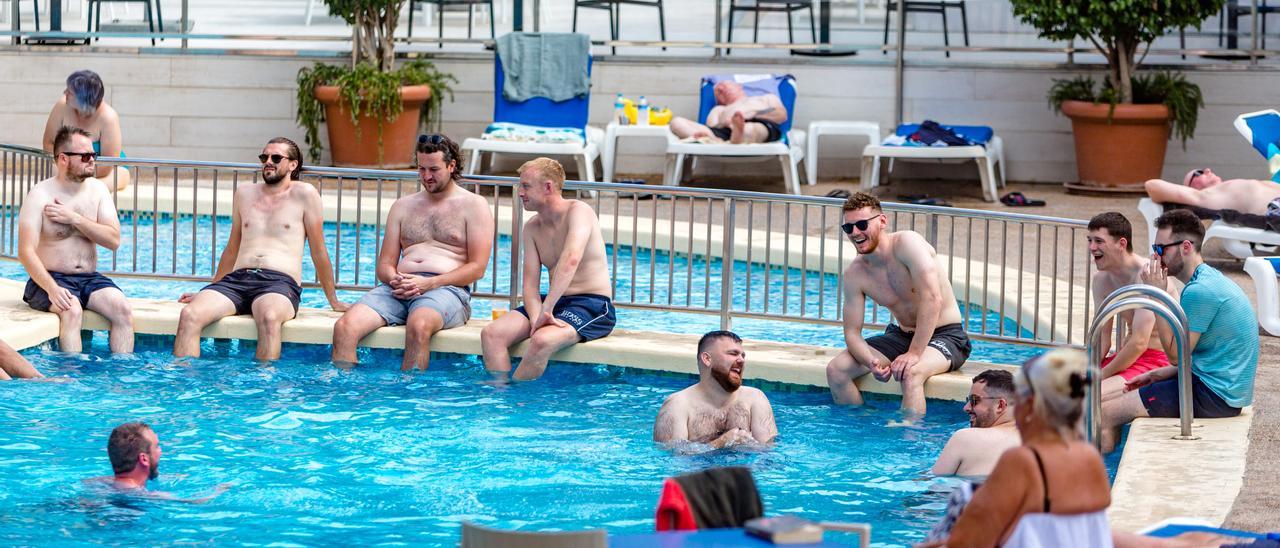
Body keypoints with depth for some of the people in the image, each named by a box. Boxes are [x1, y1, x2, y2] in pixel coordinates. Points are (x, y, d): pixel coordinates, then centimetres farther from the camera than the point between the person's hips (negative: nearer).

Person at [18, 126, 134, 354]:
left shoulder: (97, 189, 8)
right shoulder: (40, 195, -7)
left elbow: (113, 240, -2)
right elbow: (26, 252, -15)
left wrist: (74, 218, -13)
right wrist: (51, 288, -29)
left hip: (90, 279, 4)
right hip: (51, 278, -4)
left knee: (123, 308, -22)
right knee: (72, 311, -34)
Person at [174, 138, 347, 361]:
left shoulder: (304, 195, 7)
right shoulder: (244, 194, 23)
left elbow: (319, 252, 8)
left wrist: (333, 301, 10)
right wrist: (210, 291, 34)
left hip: (280, 282, -5)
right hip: (238, 278, 5)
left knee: (269, 318, -42)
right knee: (189, 315, -26)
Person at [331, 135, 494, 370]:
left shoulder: (473, 206, 10)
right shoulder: (402, 207, 24)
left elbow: (477, 268, 1)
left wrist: (429, 283, -12)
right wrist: (395, 280, -6)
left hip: (446, 289, -4)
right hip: (397, 288, 4)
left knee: (418, 326, -41)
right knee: (344, 327, -24)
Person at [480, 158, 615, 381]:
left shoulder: (578, 211, -12)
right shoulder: (532, 228, 11)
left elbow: (571, 260, -30)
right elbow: (530, 284, 4)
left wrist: (546, 310, -35)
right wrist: (536, 316, -18)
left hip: (593, 305, -7)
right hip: (554, 302, 8)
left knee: (541, 341, -35)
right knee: (491, 334, -13)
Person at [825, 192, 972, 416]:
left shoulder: (907, 243, -21)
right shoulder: (854, 274, -3)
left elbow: (932, 299, -30)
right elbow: (852, 331, -2)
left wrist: (914, 353, -33)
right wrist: (871, 363, -25)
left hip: (945, 336, -6)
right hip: (902, 336, 6)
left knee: (910, 373, -37)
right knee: (835, 369, -9)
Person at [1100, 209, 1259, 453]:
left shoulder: (1199, 291, -20)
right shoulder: (1211, 278, 14)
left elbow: (1177, 354, -15)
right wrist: (1155, 376, 12)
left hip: (1213, 396, -11)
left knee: (1105, 414, -10)